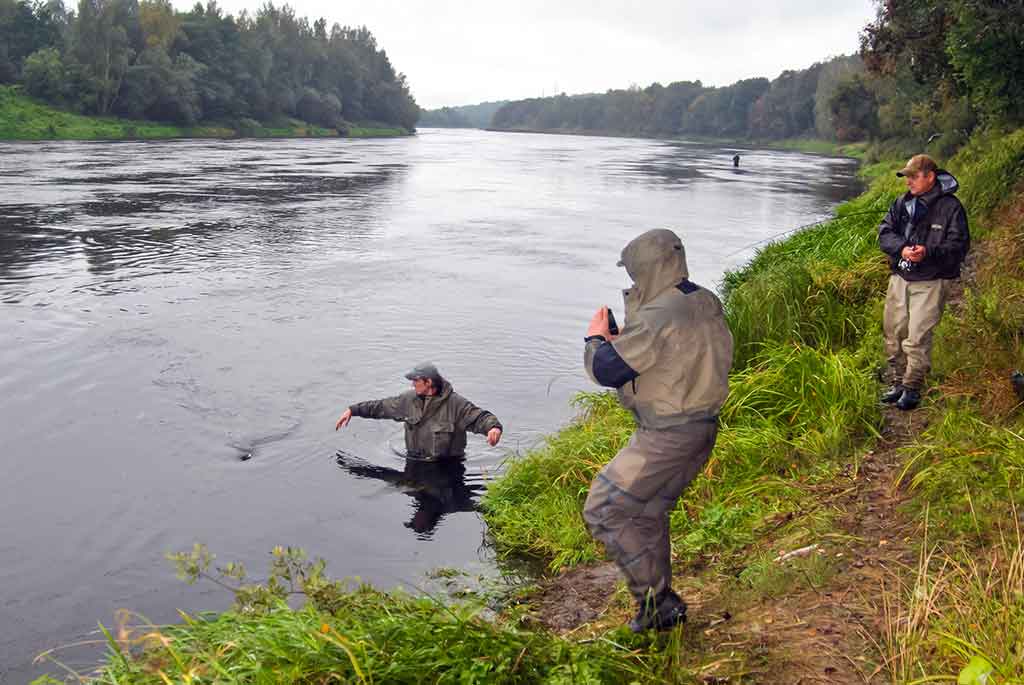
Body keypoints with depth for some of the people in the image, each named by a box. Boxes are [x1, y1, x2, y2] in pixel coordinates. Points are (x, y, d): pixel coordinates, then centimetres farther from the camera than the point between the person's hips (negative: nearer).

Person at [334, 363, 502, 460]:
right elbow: (382, 406, 15)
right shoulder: (409, 399, 4)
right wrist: (353, 410, 16)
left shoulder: (455, 403, -12)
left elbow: (479, 417, -17)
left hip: (447, 465, -5)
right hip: (415, 461, 5)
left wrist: (494, 427, -40)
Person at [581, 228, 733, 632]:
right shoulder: (707, 303, 7)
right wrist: (619, 338, 13)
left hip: (666, 437, -10)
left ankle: (658, 598, 5)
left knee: (603, 511, 2)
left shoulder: (658, 317, -23)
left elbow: (606, 371, -20)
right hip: (703, 428, 10)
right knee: (647, 514, 22)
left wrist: (596, 337, 1)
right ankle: (661, 607, 31)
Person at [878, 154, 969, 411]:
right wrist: (901, 248, -18)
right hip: (899, 278, 5)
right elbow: (884, 232, 2)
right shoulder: (902, 202, 7)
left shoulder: (950, 207, -8)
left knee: (917, 338, -8)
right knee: (893, 334, 11)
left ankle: (913, 388, 6)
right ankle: (898, 382, 26)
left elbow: (959, 245, -10)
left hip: (931, 283, -5)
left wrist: (928, 252, -26)